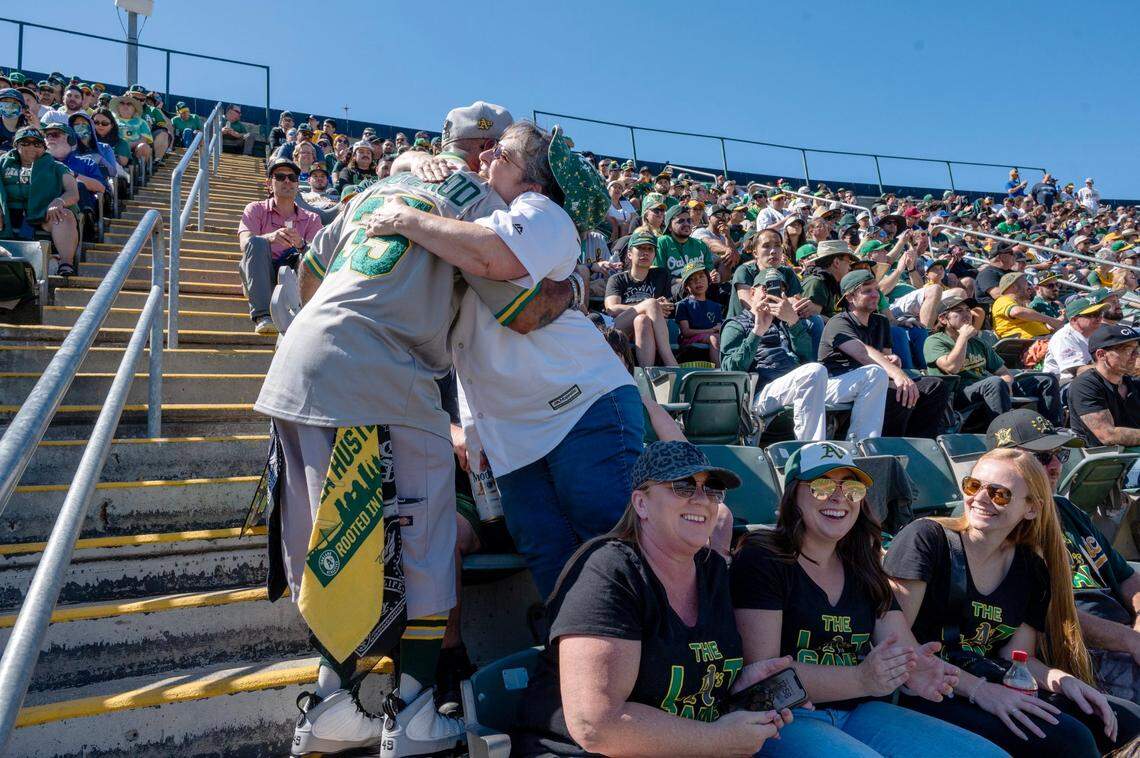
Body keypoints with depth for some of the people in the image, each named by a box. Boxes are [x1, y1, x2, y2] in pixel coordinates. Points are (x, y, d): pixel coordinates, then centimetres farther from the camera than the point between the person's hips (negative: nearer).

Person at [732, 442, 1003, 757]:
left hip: (857, 713, 7)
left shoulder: (864, 570, 15)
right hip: (781, 718, -7)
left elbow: (905, 646, 5)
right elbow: (761, 672, -16)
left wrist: (918, 669, -21)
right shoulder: (760, 561, -9)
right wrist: (861, 680, -26)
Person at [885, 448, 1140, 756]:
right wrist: (977, 689, -23)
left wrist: (1061, 678, -9)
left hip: (992, 691, 7)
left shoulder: (1032, 570, 10)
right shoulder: (926, 538, -10)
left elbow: (1014, 656, 11)